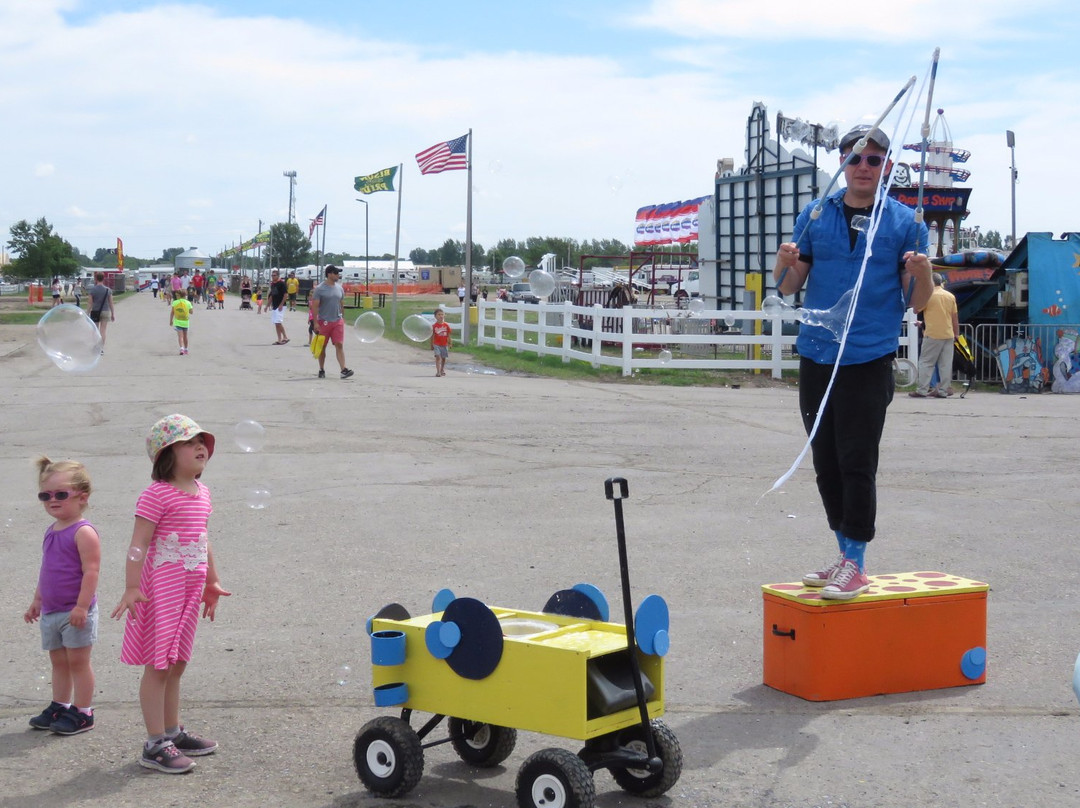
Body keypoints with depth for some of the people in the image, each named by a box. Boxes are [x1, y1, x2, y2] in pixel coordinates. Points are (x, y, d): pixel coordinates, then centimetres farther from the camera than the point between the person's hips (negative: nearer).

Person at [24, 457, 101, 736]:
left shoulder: (83, 532, -16)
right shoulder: (51, 531, 11)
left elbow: (91, 571, -21)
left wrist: (81, 606, -24)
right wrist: (37, 601, 22)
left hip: (75, 612, -8)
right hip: (51, 611, 8)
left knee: (77, 661, 1)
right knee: (58, 661, 16)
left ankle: (82, 713, 9)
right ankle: (59, 707, 26)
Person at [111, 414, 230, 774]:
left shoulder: (202, 493, 11)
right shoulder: (157, 494, -14)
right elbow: (139, 543, -17)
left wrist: (212, 583, 26)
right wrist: (132, 588, -22)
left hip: (191, 588, 8)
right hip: (162, 586, -8)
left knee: (176, 664, 17)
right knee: (158, 665, -4)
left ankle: (173, 732, 28)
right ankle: (155, 745, 0)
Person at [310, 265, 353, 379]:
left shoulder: (339, 289, 10)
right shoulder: (320, 289, -6)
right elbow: (315, 306, -9)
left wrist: (343, 319, 15)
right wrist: (315, 322, -14)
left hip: (338, 321, 3)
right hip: (324, 322, -3)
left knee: (339, 345, -6)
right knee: (322, 347, 7)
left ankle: (343, 370, -13)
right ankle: (321, 370, 19)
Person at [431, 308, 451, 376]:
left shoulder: (446, 325, 0)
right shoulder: (434, 326, -5)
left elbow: (448, 336, 6)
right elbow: (432, 336, 2)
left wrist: (449, 344, 5)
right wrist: (432, 345, 3)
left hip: (444, 344, 2)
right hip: (437, 344, -2)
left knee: (443, 358, 12)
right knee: (438, 357, -14)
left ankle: (442, 370, 31)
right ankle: (438, 371, -16)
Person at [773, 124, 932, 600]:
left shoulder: (904, 223, 2)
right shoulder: (814, 215, 9)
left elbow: (917, 302, 1)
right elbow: (788, 287, 10)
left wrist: (922, 273, -20)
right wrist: (785, 263, -12)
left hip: (869, 360, -4)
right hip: (816, 359, 4)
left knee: (857, 466, -6)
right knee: (827, 464, 10)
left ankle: (855, 565, 2)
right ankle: (845, 555, 22)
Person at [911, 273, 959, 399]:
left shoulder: (928, 295, -7)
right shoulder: (951, 296, 8)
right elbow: (955, 317, 9)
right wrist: (957, 333, 15)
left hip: (932, 334, -5)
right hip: (948, 334, 5)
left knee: (926, 362, 1)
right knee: (945, 364, 5)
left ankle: (922, 390, -3)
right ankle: (943, 390, 5)